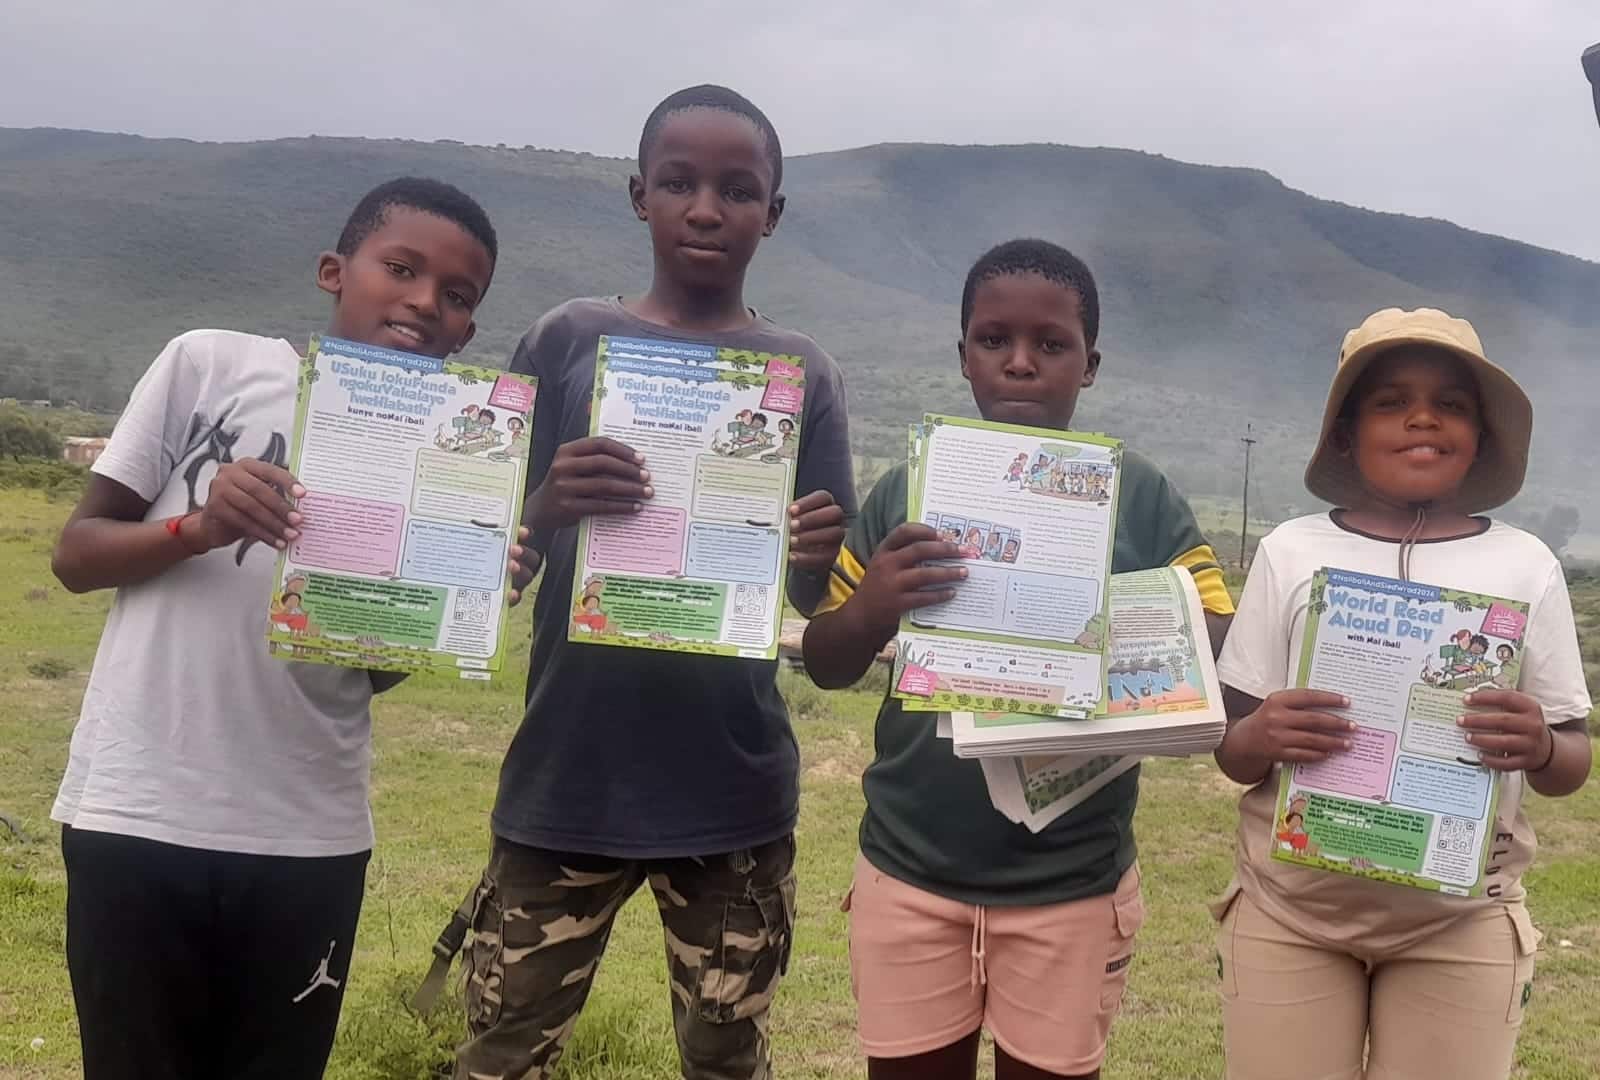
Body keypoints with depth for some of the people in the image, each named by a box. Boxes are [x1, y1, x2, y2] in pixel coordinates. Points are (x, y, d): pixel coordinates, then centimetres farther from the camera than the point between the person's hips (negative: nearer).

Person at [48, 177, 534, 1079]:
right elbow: (77, 554, 2)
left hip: (309, 836, 2)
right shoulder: (210, 364, -2)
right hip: (137, 812, -1)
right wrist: (198, 527, -18)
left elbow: (378, 668, 5)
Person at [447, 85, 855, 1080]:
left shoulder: (804, 375, 0)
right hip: (567, 777, 0)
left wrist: (811, 560, -23)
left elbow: (811, 598, 0)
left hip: (733, 789, 1)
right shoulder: (570, 342, -1)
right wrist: (547, 509, -22)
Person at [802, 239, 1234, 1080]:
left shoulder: (1142, 499, -4)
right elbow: (825, 664, 1)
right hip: (909, 874, 2)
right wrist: (869, 609, -21)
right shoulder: (907, 491, -1)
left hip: (1071, 886, -1)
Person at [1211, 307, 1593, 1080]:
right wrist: (1261, 737, -21)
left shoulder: (1525, 566, 1)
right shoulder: (1291, 552, -1)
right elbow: (1229, 750, 2)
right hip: (1288, 910, 0)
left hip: (1460, 923, 1)